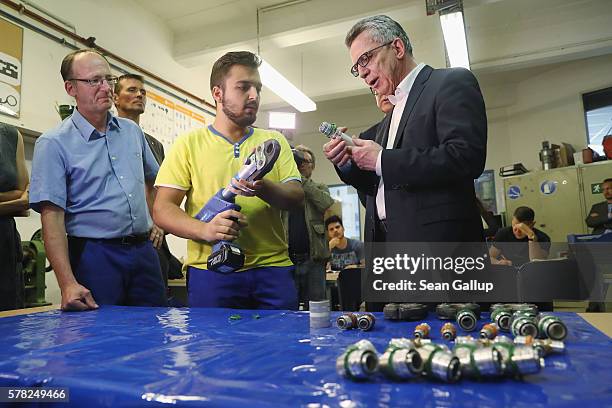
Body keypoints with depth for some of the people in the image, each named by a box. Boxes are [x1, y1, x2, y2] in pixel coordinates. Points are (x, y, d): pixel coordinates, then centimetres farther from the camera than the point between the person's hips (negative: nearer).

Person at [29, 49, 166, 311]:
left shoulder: (132, 131, 10)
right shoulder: (54, 143, -7)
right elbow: (52, 216, -14)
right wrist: (67, 284, -21)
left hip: (143, 250, 5)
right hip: (94, 255, -4)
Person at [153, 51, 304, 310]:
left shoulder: (274, 141, 13)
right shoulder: (189, 143, 6)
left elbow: (297, 196, 4)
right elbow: (162, 209, -1)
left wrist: (263, 188, -18)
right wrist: (205, 229, -20)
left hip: (272, 269, 2)